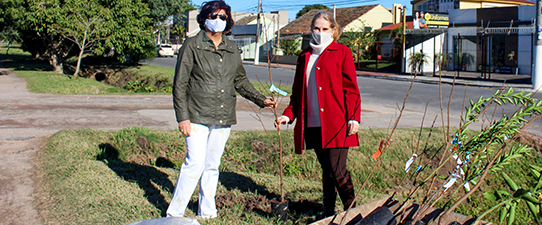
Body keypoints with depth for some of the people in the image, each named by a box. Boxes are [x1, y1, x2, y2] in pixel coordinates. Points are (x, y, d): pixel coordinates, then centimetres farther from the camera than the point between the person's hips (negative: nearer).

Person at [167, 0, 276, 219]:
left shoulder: (232, 49, 11)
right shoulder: (192, 45, -3)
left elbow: (241, 80, 22)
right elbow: (180, 84, -5)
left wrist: (261, 100, 12)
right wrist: (182, 117, -11)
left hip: (223, 118, 5)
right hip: (198, 117, -5)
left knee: (212, 166, 12)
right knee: (195, 164, -10)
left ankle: (207, 213, 24)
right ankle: (174, 214, 2)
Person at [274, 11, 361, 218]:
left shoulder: (342, 53, 2)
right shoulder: (305, 56, 16)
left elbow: (351, 88, -2)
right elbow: (297, 91, 19)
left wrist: (354, 117, -11)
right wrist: (288, 115, 6)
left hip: (336, 123, -4)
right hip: (313, 124, 5)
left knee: (337, 170, -9)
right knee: (326, 168, 13)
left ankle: (351, 209, 9)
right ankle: (328, 211, 24)